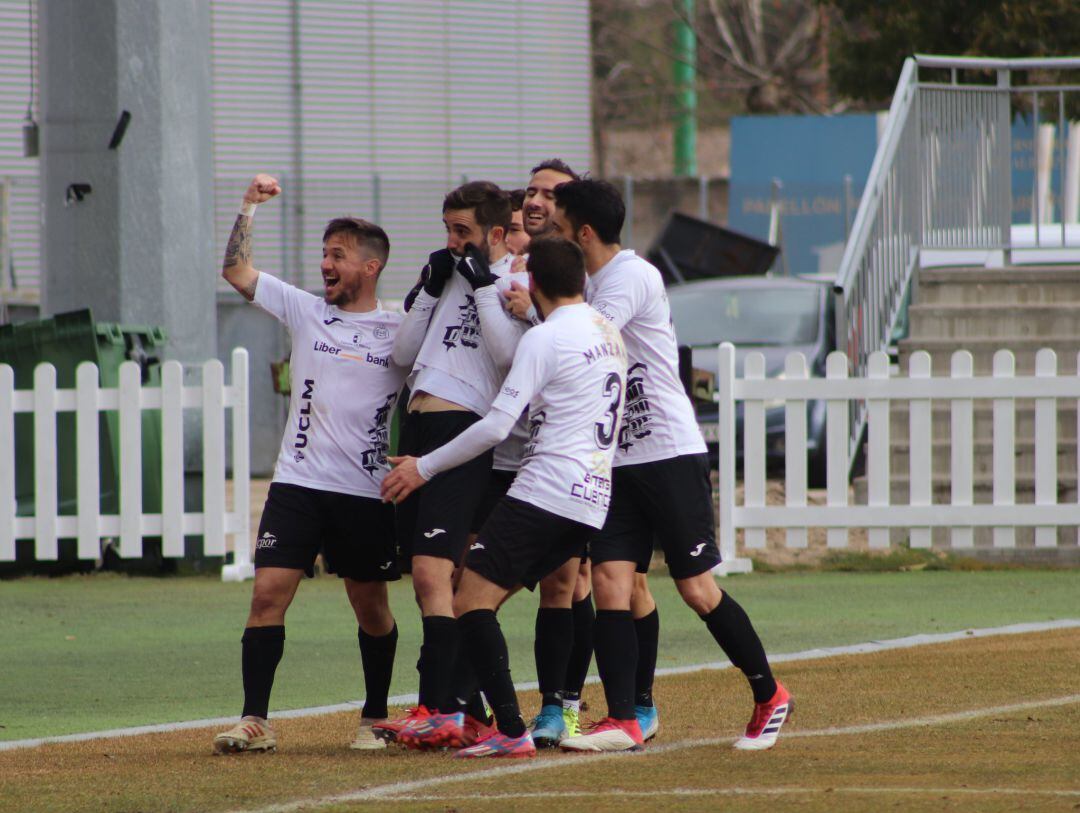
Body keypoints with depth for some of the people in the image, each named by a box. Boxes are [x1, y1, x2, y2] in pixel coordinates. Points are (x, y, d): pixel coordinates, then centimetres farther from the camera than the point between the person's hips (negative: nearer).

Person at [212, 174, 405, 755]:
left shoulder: (400, 331, 4)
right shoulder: (305, 311, 8)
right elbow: (236, 272, 3)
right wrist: (249, 208, -3)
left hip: (367, 493, -1)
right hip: (298, 484, 1)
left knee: (371, 608, 7)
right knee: (268, 592, -10)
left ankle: (375, 720, 22)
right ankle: (254, 721, -8)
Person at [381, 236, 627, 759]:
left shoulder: (545, 339, -9)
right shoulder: (610, 334, 17)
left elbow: (497, 425, -13)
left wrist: (424, 466, -5)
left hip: (546, 493, -9)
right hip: (594, 502, 9)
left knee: (472, 599, -10)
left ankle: (512, 732, -19)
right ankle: (453, 716, 10)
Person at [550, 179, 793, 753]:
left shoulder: (633, 277, -13)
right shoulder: (590, 282, 15)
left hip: (670, 453, -8)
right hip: (619, 461, 8)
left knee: (697, 588, -4)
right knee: (608, 580, -6)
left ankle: (769, 696, 12)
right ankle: (622, 722, -10)